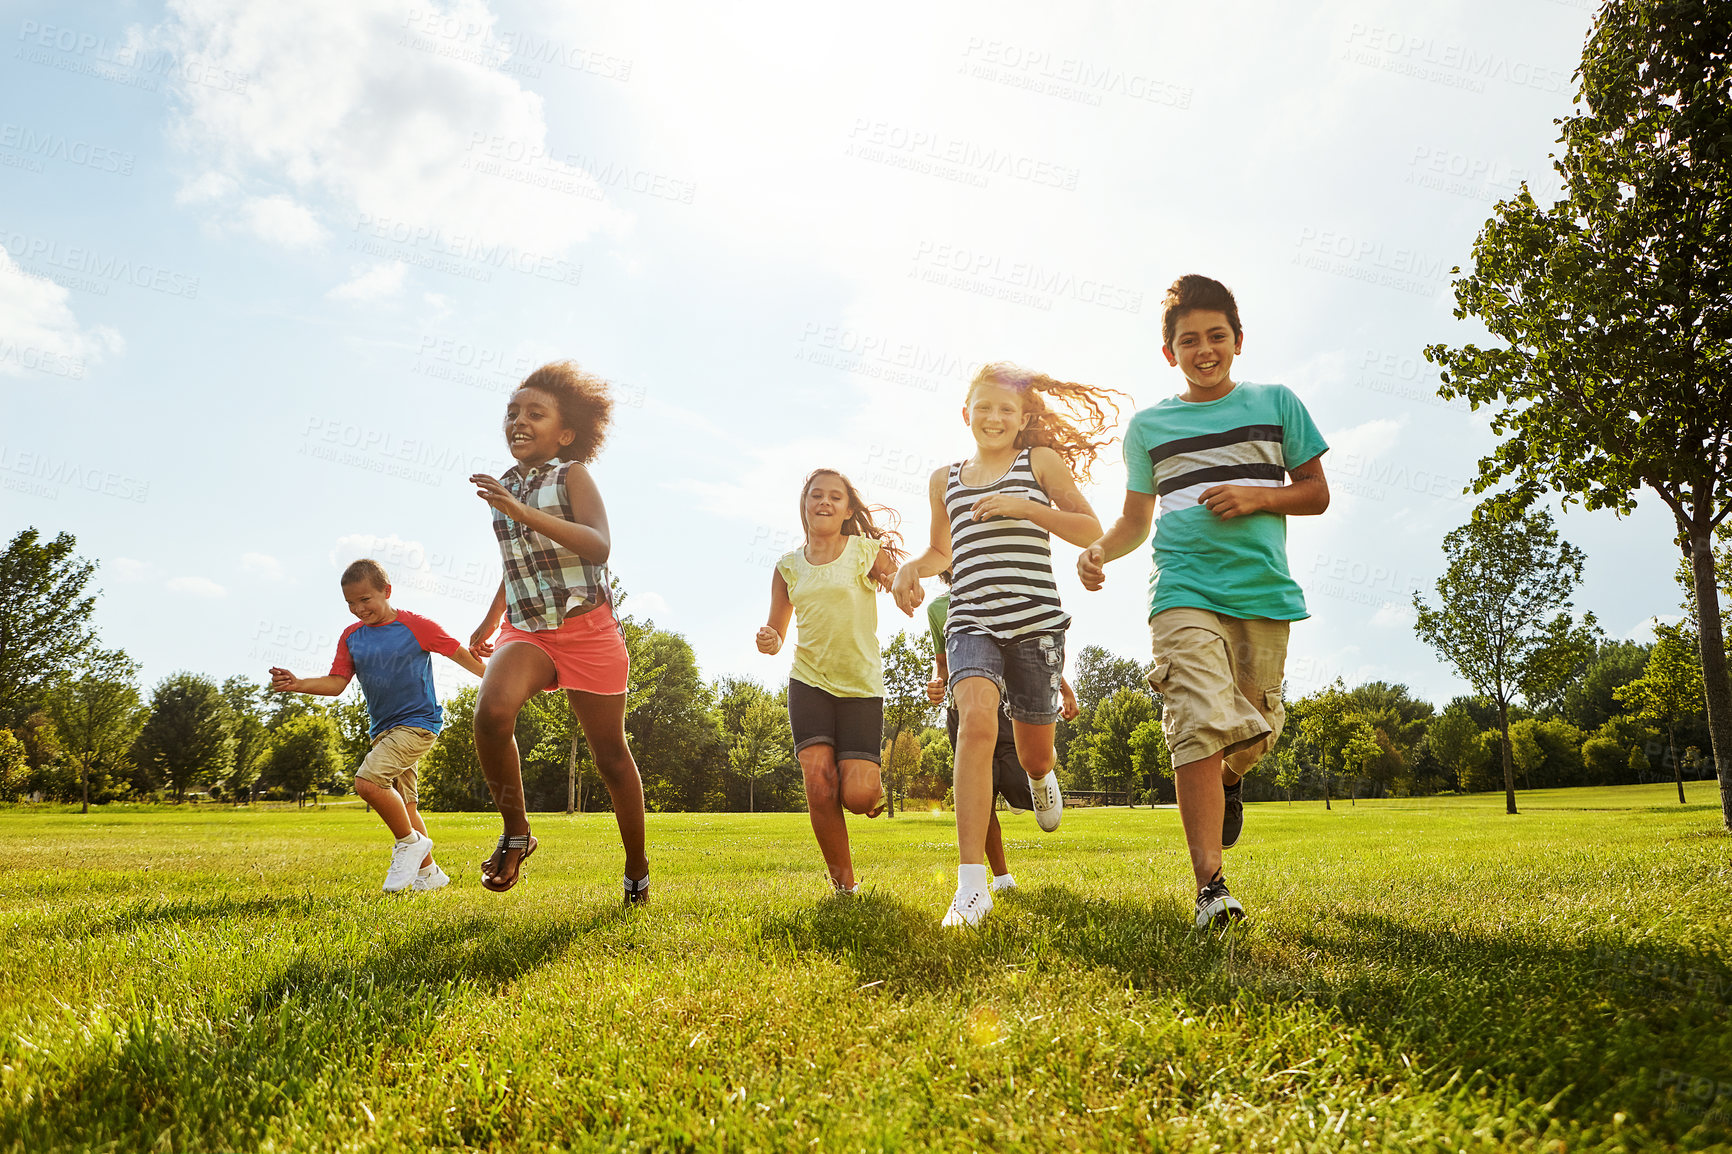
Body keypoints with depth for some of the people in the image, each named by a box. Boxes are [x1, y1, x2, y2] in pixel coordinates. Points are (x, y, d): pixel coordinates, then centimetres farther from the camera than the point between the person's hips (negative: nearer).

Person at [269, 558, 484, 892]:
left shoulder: (415, 625, -8)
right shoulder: (351, 636, 7)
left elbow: (459, 654, -3)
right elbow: (336, 682, 1)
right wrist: (298, 684, -17)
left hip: (418, 723, -7)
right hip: (382, 729, 7)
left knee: (368, 780, -24)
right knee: (402, 804, 12)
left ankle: (410, 841, -4)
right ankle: (428, 872, 25)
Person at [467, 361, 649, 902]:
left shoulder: (572, 476, -6)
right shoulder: (504, 486, 11)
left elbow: (599, 546, -24)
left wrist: (522, 512, -32)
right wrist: (490, 619, 35)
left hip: (587, 629, -4)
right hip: (526, 629, 4)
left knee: (610, 754, 5)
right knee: (492, 711, -27)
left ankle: (637, 868, 24)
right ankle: (515, 832, -6)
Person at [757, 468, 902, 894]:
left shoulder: (867, 551, 0)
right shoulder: (788, 566, 9)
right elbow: (776, 634, 15)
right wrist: (767, 641, -8)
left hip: (862, 686, -2)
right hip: (809, 683, 2)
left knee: (857, 796, -13)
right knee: (819, 786, -15)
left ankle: (873, 783, 26)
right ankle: (844, 882, 5)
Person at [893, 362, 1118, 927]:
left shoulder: (1040, 461, 8)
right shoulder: (945, 479, 17)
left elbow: (1092, 531, 3)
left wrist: (1025, 507, -10)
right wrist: (911, 567, 8)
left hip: (1035, 620, -1)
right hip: (971, 620, 1)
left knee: (1034, 754, 8)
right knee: (976, 717, -27)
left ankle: (1041, 777, 51)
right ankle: (972, 886, -27)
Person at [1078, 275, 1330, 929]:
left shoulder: (1276, 403, 13)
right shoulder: (1148, 425, 14)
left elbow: (1317, 494, 14)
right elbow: (1135, 519, 19)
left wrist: (1258, 496, -6)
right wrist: (1099, 550, -2)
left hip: (1262, 588, 2)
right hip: (1184, 588, -1)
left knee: (1256, 728, 6)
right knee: (1200, 724, -17)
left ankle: (1229, 781, 44)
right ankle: (1211, 887, -15)